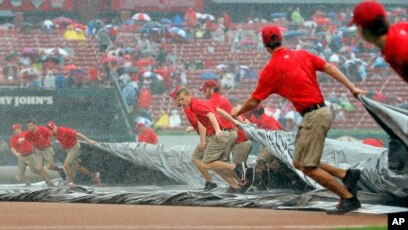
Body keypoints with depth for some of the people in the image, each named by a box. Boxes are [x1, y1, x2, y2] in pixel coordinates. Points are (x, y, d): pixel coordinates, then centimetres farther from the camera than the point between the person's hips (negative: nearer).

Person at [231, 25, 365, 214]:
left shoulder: (271, 68, -6)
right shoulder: (302, 55, 12)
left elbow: (254, 101, 2)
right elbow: (329, 68, 2)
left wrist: (238, 112, 21)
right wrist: (352, 88, -2)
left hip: (313, 116, -8)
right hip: (322, 112, 8)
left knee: (308, 167, -5)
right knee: (299, 163, 15)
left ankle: (349, 197, -5)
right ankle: (346, 175, 10)